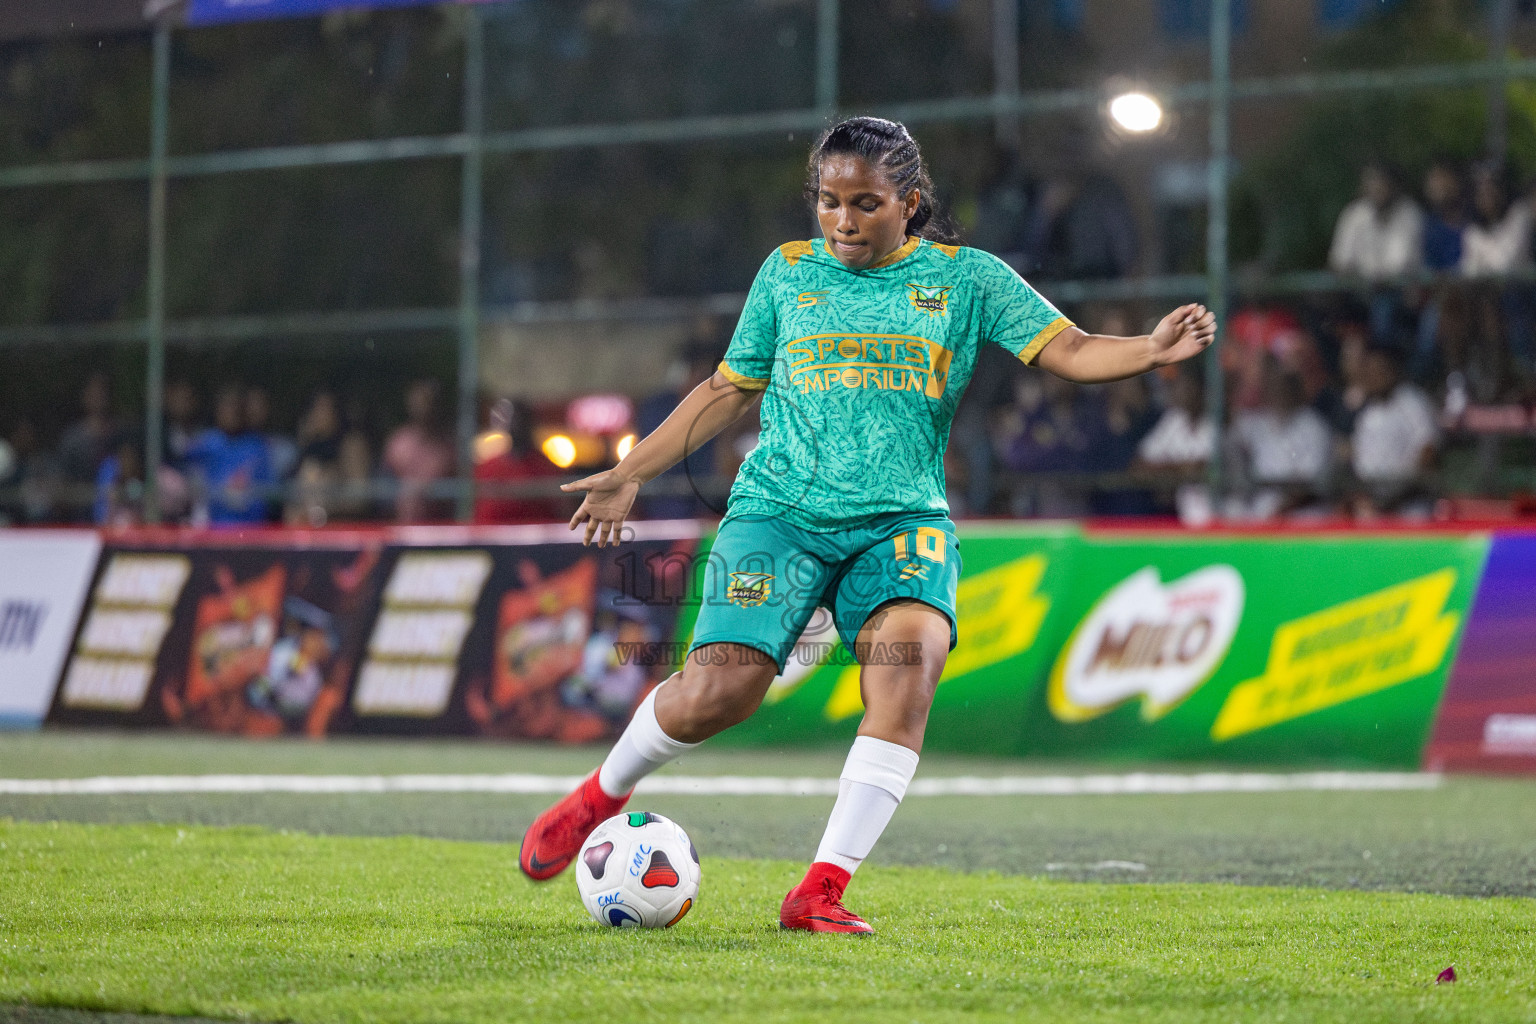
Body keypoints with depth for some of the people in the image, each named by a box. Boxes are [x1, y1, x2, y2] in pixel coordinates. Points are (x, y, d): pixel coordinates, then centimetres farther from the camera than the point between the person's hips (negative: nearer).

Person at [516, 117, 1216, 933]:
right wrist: (630, 474, 19)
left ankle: (822, 891, -24)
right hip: (781, 509, 0)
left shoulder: (966, 278, 8)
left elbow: (1070, 351, -1)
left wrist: (1152, 349, -21)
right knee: (715, 692, -17)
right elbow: (728, 389, 20)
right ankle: (603, 794, 16)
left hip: (901, 519, 0)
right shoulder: (788, 272, 12)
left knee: (913, 652, -29)